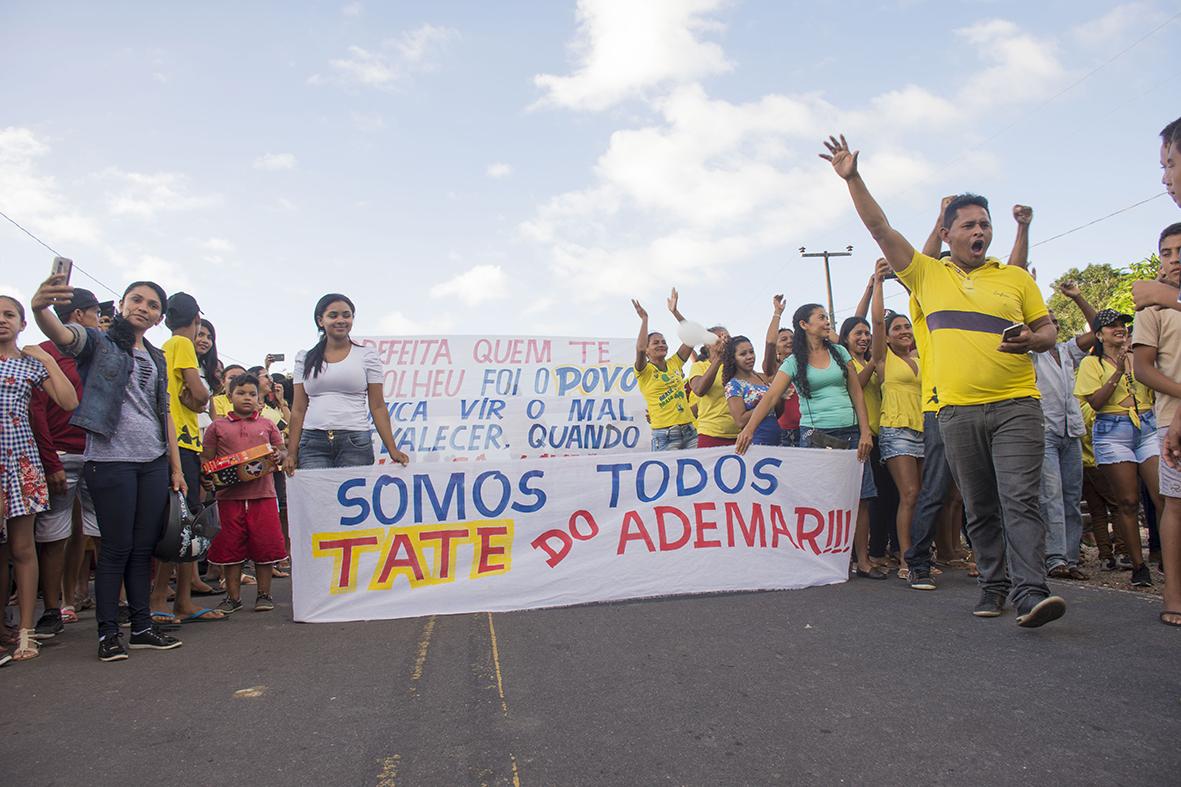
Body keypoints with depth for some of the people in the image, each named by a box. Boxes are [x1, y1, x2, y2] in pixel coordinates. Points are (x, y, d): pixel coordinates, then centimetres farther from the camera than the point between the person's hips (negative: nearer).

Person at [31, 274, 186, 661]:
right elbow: (62, 335, -22)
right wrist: (40, 309, -45)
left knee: (144, 547, 8)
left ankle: (142, 626, 16)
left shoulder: (157, 359, 18)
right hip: (111, 459, -5)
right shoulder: (98, 343, 1)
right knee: (117, 547, -3)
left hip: (154, 462, 5)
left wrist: (176, 468, 14)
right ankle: (108, 632, 7)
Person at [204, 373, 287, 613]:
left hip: (262, 493, 0)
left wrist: (279, 456, -8)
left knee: (264, 545, 3)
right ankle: (233, 596, 18)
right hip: (229, 496, 0)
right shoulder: (217, 426, 9)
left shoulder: (267, 425, 11)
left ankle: (264, 594, 15)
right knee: (231, 546, 6)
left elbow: (282, 450, 15)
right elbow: (206, 459, 9)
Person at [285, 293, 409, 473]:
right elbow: (298, 409, 11)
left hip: (355, 443, -1)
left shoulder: (367, 355, 6)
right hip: (313, 442, 1)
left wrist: (392, 450, -5)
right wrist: (292, 453, 2)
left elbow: (378, 407, 3)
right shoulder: (305, 358, 12)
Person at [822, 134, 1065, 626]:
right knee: (979, 508, 8)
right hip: (958, 411, 1)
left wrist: (1033, 340, -10)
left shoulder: (1016, 278, 11)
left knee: (1020, 499, -11)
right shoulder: (928, 275, 9)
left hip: (1015, 405, -1)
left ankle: (1031, 592, -13)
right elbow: (880, 229, 6)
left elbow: (1047, 329, 14)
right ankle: (994, 585, 19)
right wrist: (852, 178, 1)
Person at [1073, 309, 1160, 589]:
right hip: (1113, 433, -3)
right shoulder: (1092, 363, 4)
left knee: (1164, 497, -9)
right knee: (1128, 502, -2)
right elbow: (1096, 402, -8)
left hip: (1149, 428, 3)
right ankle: (1138, 565, 5)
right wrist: (1118, 372, -15)